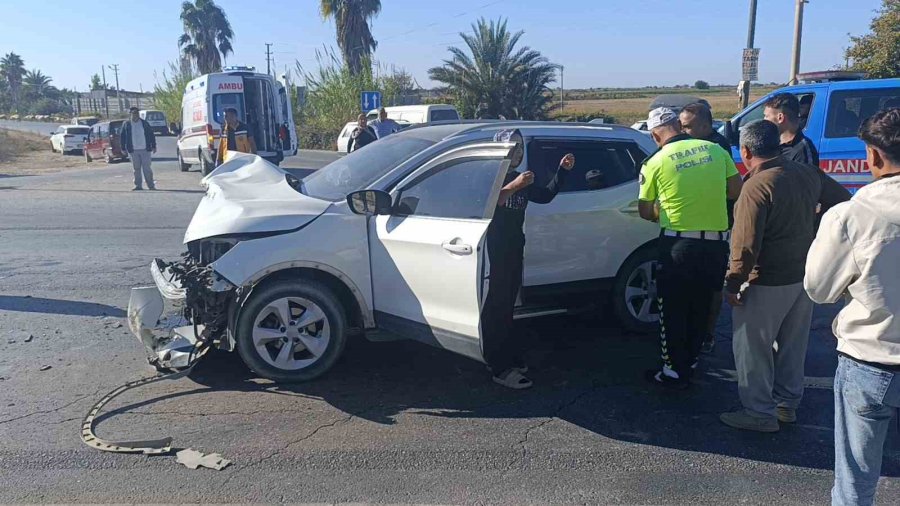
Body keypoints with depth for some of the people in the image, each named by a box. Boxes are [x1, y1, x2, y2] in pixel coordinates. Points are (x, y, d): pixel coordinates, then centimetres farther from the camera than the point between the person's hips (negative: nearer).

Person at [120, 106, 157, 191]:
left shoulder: (144, 123, 7)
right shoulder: (127, 124, 5)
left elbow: (151, 135, 9)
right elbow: (122, 136, 8)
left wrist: (153, 146, 3)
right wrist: (123, 148, 2)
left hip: (145, 149, -1)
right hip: (133, 151, 1)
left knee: (146, 168, -2)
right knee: (136, 169, 4)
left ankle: (151, 185, 5)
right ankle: (138, 185, 9)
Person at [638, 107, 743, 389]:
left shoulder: (655, 162, -6)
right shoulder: (715, 150, 3)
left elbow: (645, 211, 2)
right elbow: (736, 190, 8)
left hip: (678, 244, -4)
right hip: (716, 242, 4)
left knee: (673, 310, 9)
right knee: (700, 307, 18)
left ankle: (675, 372, 16)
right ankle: (691, 363, 31)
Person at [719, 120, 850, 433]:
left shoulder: (756, 186, -21)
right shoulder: (808, 175, 2)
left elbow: (746, 245, -23)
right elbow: (844, 202, 13)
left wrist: (732, 284, -14)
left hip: (767, 284, -8)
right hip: (805, 277, 8)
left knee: (753, 349, 6)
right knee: (792, 346, 19)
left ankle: (760, 413, 15)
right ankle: (787, 404, 32)